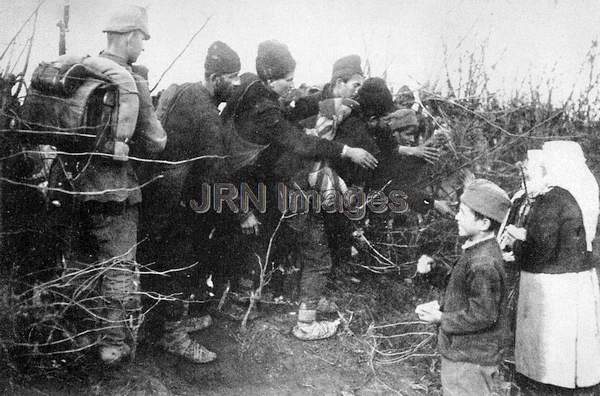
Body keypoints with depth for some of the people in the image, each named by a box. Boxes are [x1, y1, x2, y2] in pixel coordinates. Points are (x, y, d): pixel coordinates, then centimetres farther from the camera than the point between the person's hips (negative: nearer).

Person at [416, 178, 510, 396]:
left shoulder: (483, 264, -28)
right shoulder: (477, 251, 4)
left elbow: (482, 316, -25)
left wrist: (441, 319, -16)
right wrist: (439, 305, 3)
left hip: (470, 361, -10)